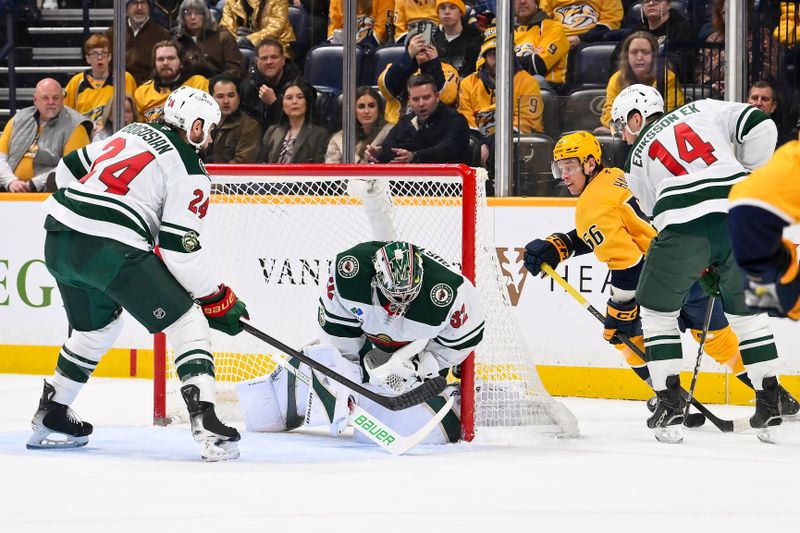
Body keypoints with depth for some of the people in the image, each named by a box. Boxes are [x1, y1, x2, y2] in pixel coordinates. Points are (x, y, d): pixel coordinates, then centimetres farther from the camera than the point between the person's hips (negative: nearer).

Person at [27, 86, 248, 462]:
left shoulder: (133, 132, 21)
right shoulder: (189, 172, 0)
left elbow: (70, 169, 25)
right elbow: (179, 248, -6)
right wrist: (216, 300, 3)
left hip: (59, 239, 8)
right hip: (112, 249, -8)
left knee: (96, 327, 30)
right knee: (187, 324, -1)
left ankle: (50, 417, 35)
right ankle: (206, 425, -16)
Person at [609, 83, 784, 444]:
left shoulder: (637, 157, 22)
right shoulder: (704, 110, 23)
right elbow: (760, 127, 10)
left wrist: (703, 269, 28)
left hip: (685, 225, -3)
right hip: (743, 217, 3)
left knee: (658, 309, 18)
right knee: (747, 312, 19)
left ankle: (669, 406, 10)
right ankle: (770, 412, 15)